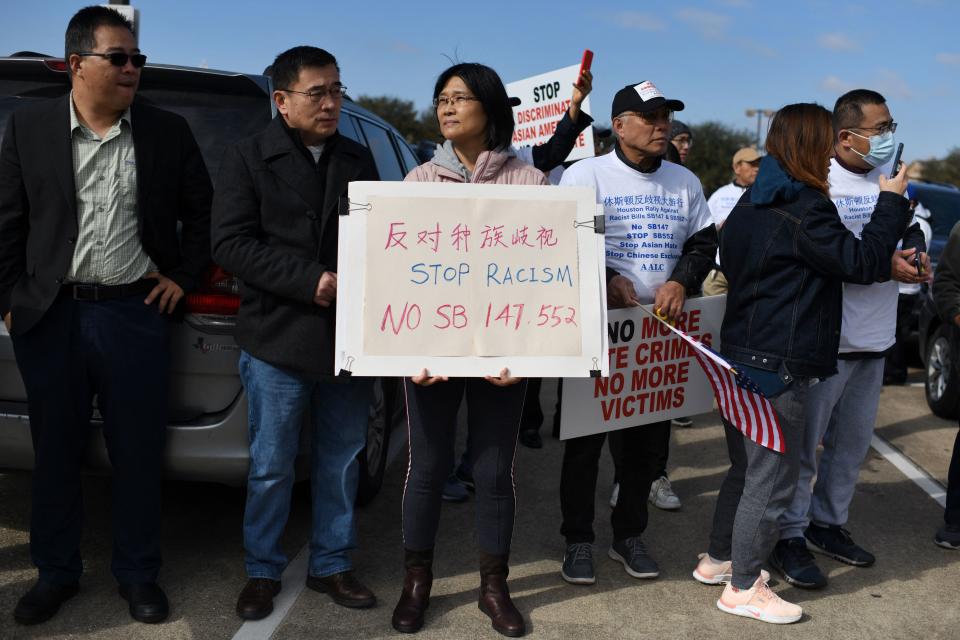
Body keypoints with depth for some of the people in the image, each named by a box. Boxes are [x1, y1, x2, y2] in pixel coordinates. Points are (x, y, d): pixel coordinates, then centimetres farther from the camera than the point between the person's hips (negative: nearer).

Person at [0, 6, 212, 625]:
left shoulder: (168, 132, 2)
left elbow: (201, 212, 12)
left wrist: (184, 276, 6)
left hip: (135, 314, 0)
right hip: (51, 316, 1)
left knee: (139, 454, 7)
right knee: (55, 452, 12)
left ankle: (138, 573, 24)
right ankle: (57, 572, 29)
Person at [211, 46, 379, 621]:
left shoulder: (359, 160, 11)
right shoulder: (249, 159, -1)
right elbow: (232, 243, -10)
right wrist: (310, 281, -18)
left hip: (350, 339, 4)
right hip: (278, 341, -4)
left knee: (341, 461, 13)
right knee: (272, 467, 6)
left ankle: (332, 565, 28)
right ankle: (263, 572, 23)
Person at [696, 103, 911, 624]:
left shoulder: (753, 203, 11)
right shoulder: (802, 208, -18)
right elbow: (863, 263, -15)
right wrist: (891, 201, -3)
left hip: (743, 356, 10)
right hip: (779, 367, -10)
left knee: (746, 470, 22)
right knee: (771, 482, 1)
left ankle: (718, 558, 34)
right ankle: (743, 588, 12)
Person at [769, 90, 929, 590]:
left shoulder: (890, 177, 9)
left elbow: (912, 229, 22)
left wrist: (915, 253, -1)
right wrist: (882, 265, -23)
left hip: (874, 336, 8)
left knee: (853, 440, 17)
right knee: (804, 441, 3)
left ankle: (827, 522, 32)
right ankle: (790, 536, 15)